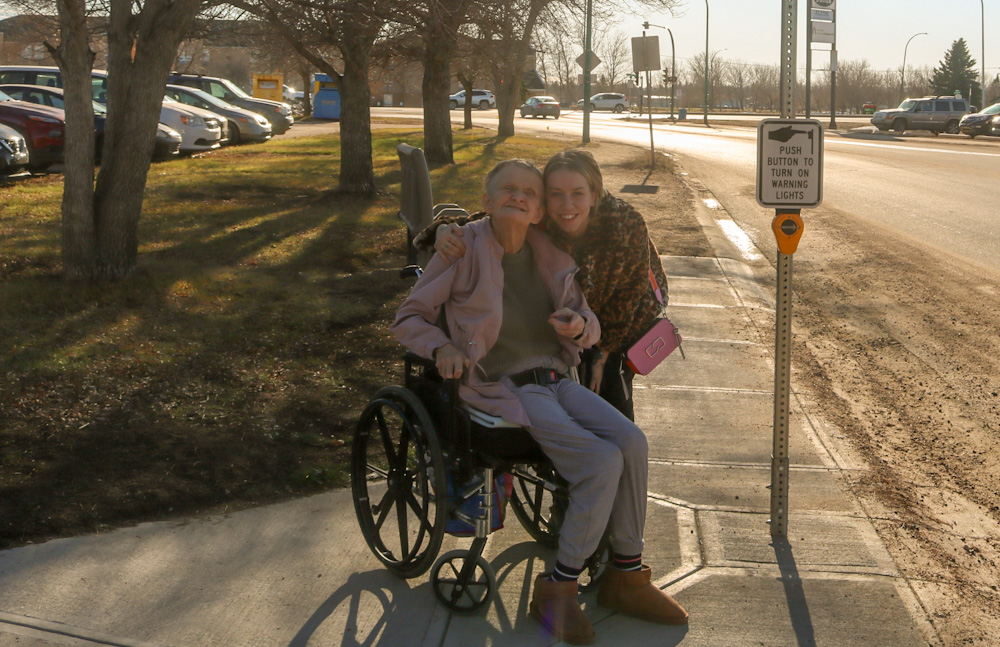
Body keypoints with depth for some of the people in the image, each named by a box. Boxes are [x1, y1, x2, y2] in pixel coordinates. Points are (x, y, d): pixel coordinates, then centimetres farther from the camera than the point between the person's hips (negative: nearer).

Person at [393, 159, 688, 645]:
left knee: (631, 442, -17)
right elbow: (407, 319, 2)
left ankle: (625, 575, -1)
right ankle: (556, 589, -9)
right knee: (601, 461, -23)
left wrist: (580, 325, -8)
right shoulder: (465, 250, -6)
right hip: (503, 387, -5)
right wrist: (441, 348, -18)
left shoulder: (551, 255, 8)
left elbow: (591, 326, 16)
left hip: (555, 379, 6)